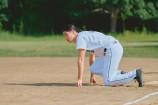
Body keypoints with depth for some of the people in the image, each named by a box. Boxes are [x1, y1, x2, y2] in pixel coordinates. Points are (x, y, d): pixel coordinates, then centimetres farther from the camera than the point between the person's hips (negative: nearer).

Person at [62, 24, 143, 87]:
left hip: (112, 49, -10)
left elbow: (81, 59, -8)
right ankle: (120, 74, 9)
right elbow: (92, 57, 36)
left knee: (108, 82, -15)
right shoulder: (87, 36, 27)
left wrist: (79, 79, -9)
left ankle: (135, 74, -16)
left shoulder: (80, 37, -2)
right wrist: (92, 76, 42)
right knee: (93, 69, 16)